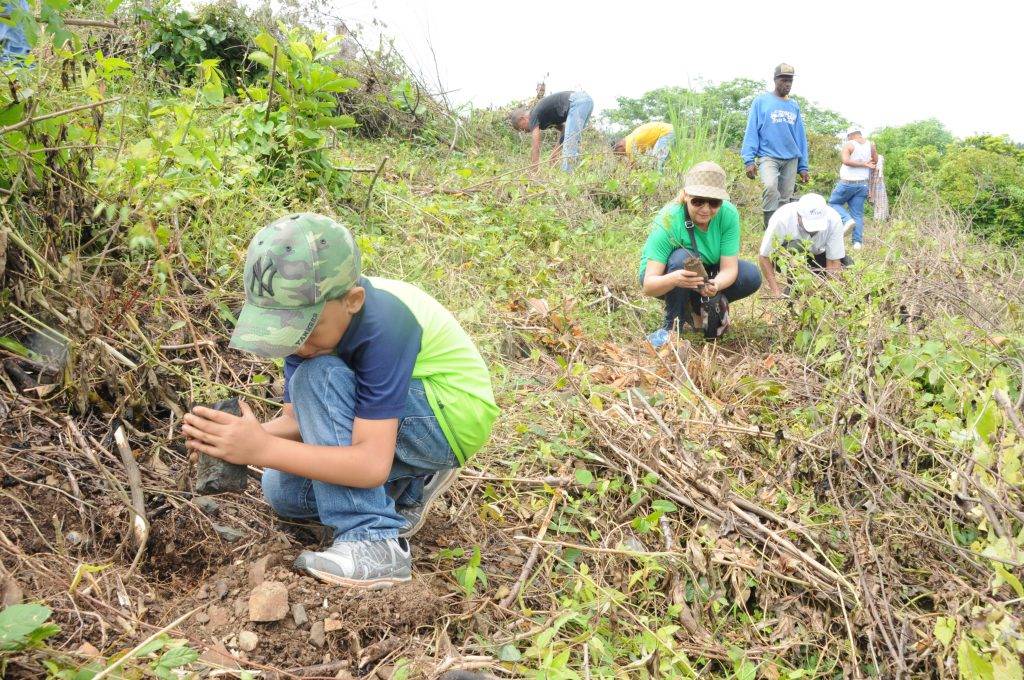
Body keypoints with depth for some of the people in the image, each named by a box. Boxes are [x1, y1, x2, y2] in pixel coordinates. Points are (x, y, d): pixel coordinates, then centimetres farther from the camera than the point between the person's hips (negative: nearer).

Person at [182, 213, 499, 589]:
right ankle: (413, 484, 15)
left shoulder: (382, 323, -34)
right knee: (282, 492, 1)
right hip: (402, 418, 8)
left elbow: (372, 465, -36)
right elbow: (295, 420, -12)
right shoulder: (304, 313, -11)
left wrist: (261, 449, -41)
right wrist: (245, 436, -33)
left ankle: (372, 543, -25)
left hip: (455, 416, -8)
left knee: (318, 377, -28)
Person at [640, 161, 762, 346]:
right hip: (663, 278, -4)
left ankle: (697, 308, 1)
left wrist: (715, 285, -46)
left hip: (706, 272, 4)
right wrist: (674, 279, -58)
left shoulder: (728, 214, -22)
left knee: (752, 276, -18)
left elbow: (729, 268, -23)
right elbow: (648, 286, -36)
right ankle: (673, 326, -18)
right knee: (682, 257, -35)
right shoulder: (668, 221, -32)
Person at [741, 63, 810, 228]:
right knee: (770, 186, -29)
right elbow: (751, 131, -3)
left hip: (791, 159, 5)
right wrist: (749, 159, -13)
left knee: (784, 199, 3)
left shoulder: (794, 106, 15)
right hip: (768, 156, -5)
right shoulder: (761, 101, 3)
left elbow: (800, 137, 16)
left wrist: (804, 166, 11)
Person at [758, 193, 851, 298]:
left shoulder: (834, 220, -30)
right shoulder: (782, 220, -35)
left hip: (816, 254, 3)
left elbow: (834, 262, -24)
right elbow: (763, 256, -27)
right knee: (795, 246, -36)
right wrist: (776, 292, -31)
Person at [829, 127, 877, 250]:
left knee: (834, 202, 15)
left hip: (848, 183, -5)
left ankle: (847, 220, -10)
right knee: (858, 214, 6)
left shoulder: (849, 144, -9)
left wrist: (864, 164, -17)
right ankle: (858, 242, 0)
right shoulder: (870, 145, 4)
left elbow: (846, 160, -24)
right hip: (863, 184, 5)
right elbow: (875, 162, 8)